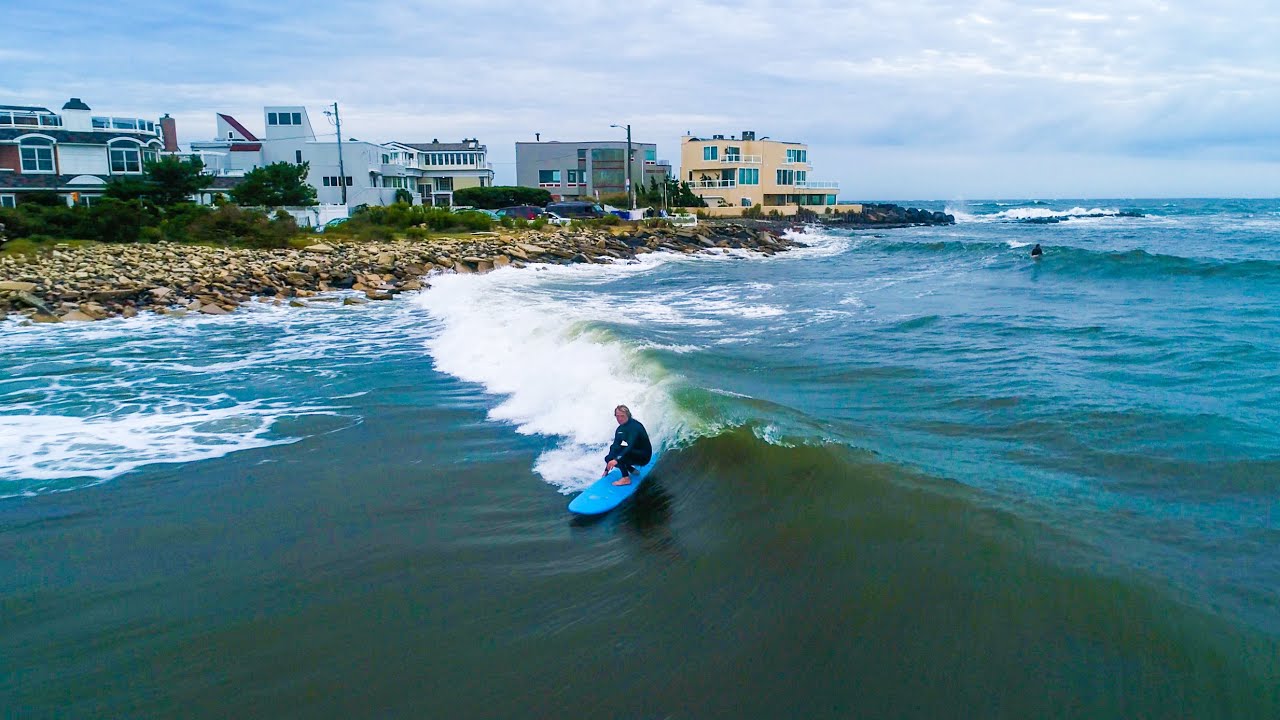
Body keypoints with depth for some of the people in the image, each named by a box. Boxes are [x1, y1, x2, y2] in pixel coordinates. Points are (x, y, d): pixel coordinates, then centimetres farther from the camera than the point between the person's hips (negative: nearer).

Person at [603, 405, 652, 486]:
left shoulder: (634, 426, -21)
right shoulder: (620, 429, 4)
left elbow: (630, 446, -34)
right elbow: (615, 446, 3)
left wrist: (617, 459, -46)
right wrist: (606, 470, 0)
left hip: (643, 456, -9)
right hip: (634, 453, 9)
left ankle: (626, 478, -23)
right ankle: (632, 470, 10)